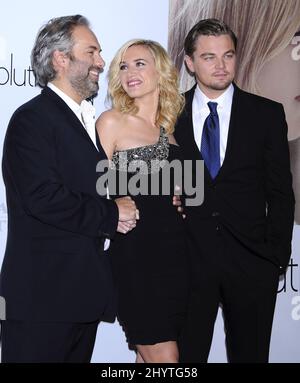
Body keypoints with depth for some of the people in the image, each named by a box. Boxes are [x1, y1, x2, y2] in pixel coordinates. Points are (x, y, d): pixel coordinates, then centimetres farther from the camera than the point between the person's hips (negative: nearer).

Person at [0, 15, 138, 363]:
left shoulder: (82, 120, 18)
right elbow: (42, 197, -23)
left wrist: (116, 210, 1)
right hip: (43, 295, -8)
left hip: (84, 291, 9)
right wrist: (110, 215, -12)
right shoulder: (32, 118, -11)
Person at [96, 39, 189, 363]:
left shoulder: (170, 125, 12)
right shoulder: (112, 121, -4)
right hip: (135, 251, -5)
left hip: (174, 248, 5)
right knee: (164, 358, -6)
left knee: (149, 354, 11)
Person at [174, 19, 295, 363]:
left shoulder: (267, 114, 1)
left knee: (250, 353, 12)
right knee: (186, 353, 8)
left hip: (252, 257, 0)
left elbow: (280, 191, 2)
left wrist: (278, 255, -2)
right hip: (189, 257, 0)